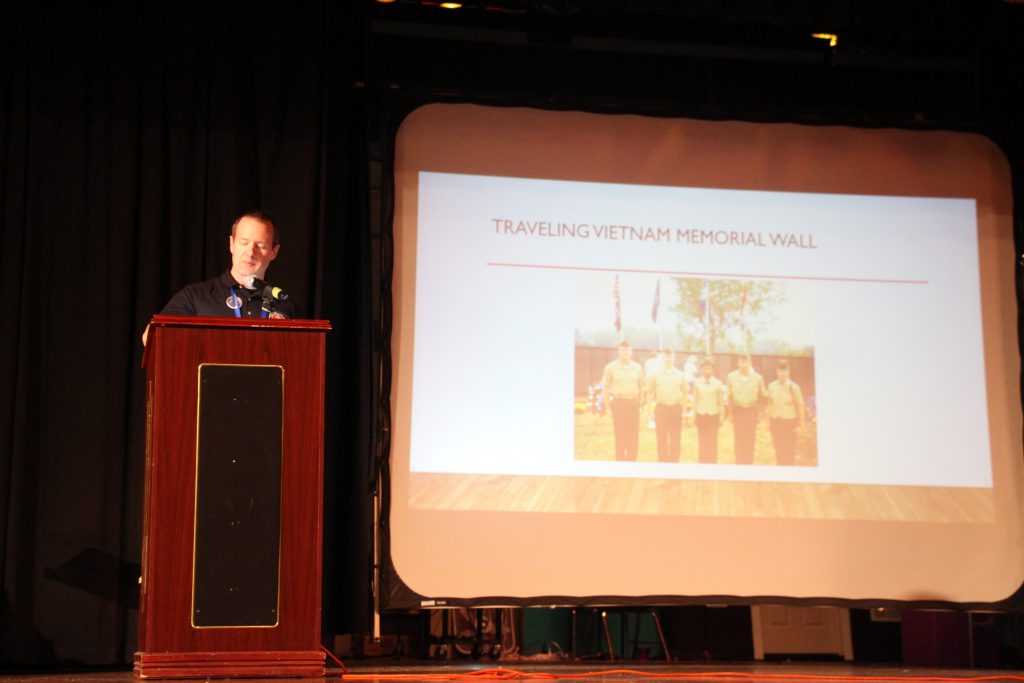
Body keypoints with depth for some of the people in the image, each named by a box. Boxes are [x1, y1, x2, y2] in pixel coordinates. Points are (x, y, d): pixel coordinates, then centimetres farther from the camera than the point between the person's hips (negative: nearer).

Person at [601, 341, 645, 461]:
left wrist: (640, 401, 9)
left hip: (633, 403, 2)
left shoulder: (637, 367, 4)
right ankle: (620, 460, 6)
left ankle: (632, 459, 14)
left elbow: (641, 386, 14)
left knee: (634, 435, 5)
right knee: (620, 435, 0)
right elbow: (605, 387, 4)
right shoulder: (611, 367, -3)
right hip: (619, 402, -2)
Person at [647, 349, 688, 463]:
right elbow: (650, 392, 6)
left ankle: (674, 463, 10)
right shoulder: (656, 374, 3)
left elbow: (685, 392, 10)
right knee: (661, 439, 1)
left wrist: (684, 409, 4)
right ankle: (662, 463, 7)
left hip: (676, 409, 1)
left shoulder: (680, 375, 6)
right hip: (661, 408, -1)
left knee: (675, 439, 4)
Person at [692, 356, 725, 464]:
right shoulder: (697, 383, 2)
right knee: (702, 441, 5)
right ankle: (702, 462, 12)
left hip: (713, 415, -1)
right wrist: (694, 414, 7)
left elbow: (721, 401, 5)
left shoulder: (717, 383, -1)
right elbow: (695, 400, 9)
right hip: (701, 414, 1)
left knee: (713, 441, -1)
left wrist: (721, 415, 3)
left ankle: (712, 462, 6)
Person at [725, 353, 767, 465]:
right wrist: (730, 411, 3)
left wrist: (757, 407, -3)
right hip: (737, 410, 0)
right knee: (738, 439, 2)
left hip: (751, 411, 0)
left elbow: (762, 396, 7)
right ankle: (739, 463, 10)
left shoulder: (757, 378, -6)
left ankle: (748, 464, 12)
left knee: (750, 439, 3)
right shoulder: (731, 377, -4)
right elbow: (729, 396, 4)